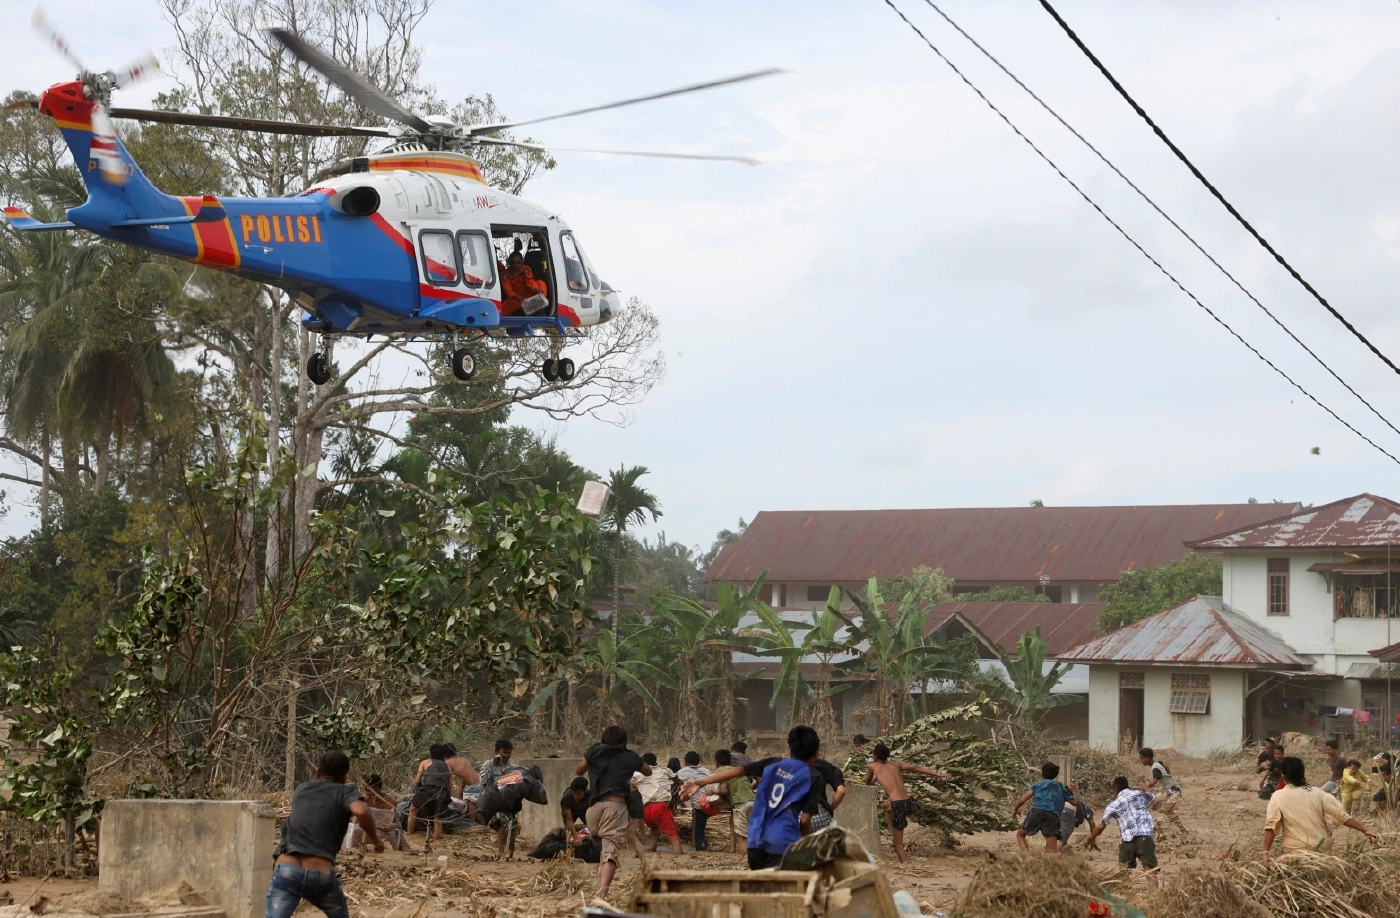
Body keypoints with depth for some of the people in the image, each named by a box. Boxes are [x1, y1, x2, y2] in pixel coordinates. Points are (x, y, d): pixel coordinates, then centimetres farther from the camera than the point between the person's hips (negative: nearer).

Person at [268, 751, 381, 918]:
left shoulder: (301, 790, 25)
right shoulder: (346, 792, 11)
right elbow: (361, 811, -13)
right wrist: (374, 838, 5)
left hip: (285, 870, 2)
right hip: (321, 874, -2)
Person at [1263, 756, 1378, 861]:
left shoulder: (1278, 797, -4)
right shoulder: (1317, 793, 3)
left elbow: (1271, 826, -12)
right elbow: (1342, 815, -1)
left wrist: (1266, 852, -12)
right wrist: (1365, 830, 2)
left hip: (1295, 852, -3)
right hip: (1322, 849, 3)